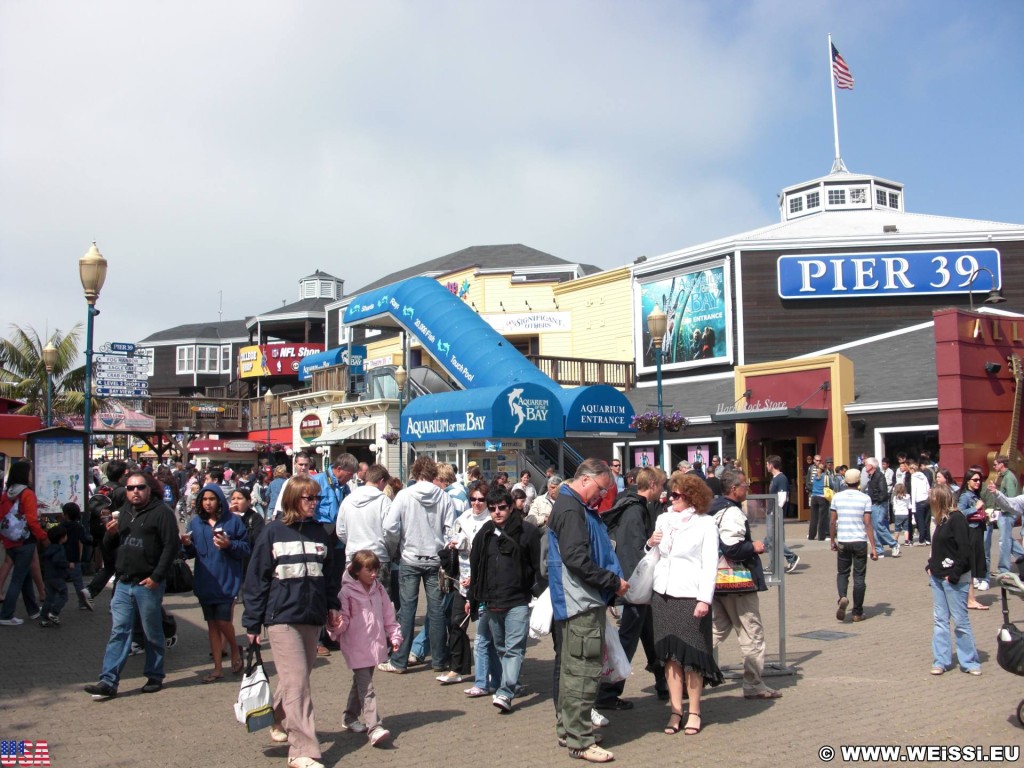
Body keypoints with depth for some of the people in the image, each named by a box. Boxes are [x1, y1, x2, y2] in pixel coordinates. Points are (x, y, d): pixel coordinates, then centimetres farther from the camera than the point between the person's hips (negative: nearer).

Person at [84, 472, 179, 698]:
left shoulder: (162, 512, -7)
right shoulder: (124, 513, 15)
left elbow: (172, 546, -13)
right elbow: (110, 547, 21)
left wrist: (156, 577, -17)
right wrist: (111, 534, -2)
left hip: (148, 584, -6)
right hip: (124, 583, 6)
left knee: (153, 633, 7)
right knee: (118, 632, 3)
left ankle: (154, 677, 18)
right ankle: (108, 681, 3)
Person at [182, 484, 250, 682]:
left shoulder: (233, 521, -4)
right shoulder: (196, 522, 7)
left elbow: (246, 548, -4)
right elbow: (192, 553, 10)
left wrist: (229, 545, -21)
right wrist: (187, 545, -11)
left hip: (226, 581, -4)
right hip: (205, 582, 4)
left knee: (223, 621, -8)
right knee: (212, 623, 9)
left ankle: (235, 651, 23)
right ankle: (218, 667, 18)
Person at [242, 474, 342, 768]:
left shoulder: (318, 531, 10)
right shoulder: (274, 532, -3)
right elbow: (257, 577, -2)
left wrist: (333, 606, 9)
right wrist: (252, 622, -3)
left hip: (312, 618, 5)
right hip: (282, 617, -5)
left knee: (297, 677, 12)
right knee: (296, 681, -10)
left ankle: (281, 721, 37)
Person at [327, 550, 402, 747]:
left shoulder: (378, 589, 9)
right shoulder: (346, 592, -10)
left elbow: (388, 614, 15)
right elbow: (342, 617, -10)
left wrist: (394, 635, 13)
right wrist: (336, 627, -30)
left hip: (375, 645, 7)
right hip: (356, 647, -7)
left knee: (361, 683, 20)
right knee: (366, 688, -12)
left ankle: (350, 718, 36)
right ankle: (375, 728, -17)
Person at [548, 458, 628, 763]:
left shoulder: (574, 506, 17)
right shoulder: (571, 510, -16)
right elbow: (576, 559, -23)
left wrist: (612, 580, 10)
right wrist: (613, 582, -15)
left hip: (573, 601, 11)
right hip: (581, 603, -11)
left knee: (569, 668, 17)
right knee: (583, 671, -7)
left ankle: (566, 728, 26)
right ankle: (579, 740, -2)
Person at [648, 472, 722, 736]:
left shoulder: (705, 524, -4)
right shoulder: (663, 519, 12)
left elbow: (710, 565, -7)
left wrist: (704, 599, -15)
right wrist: (650, 544, -2)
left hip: (691, 596, -5)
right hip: (663, 595, 5)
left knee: (691, 656, 0)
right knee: (670, 655, 7)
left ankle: (694, 712, 13)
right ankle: (675, 711, 15)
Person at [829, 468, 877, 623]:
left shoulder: (837, 497, 1)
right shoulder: (865, 498, -5)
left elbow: (832, 522, 3)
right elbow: (868, 524, -8)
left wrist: (833, 540, 16)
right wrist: (873, 547, -5)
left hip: (842, 541, 1)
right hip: (860, 542, -1)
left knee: (842, 573, 15)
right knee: (859, 576, 7)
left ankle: (843, 597, -12)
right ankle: (858, 612, 12)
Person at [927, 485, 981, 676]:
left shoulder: (956, 518, -14)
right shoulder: (941, 520, 12)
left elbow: (965, 550, -19)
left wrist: (954, 575, -18)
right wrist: (931, 567, 8)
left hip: (954, 579, -8)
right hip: (938, 577, 8)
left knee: (960, 620, 0)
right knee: (940, 619, 9)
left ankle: (970, 662, 11)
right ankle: (941, 660, 13)